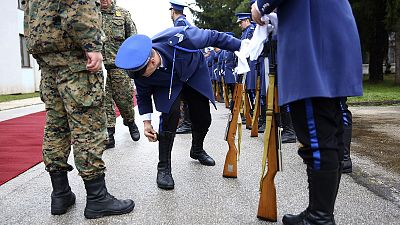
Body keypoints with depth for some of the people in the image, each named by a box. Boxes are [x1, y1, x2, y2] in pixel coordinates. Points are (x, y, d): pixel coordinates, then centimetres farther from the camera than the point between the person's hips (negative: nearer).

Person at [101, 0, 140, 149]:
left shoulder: (123, 13, 11)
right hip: (99, 65, 1)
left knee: (124, 98, 1)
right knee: (104, 100, -2)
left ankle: (130, 123, 29)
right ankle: (108, 135, 4)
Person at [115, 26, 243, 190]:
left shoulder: (179, 37, -42)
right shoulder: (141, 71, -30)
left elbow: (213, 37, -26)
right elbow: (143, 95, -9)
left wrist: (241, 46, -18)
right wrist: (147, 122, -18)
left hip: (194, 73, 1)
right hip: (167, 85, 0)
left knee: (203, 118, 1)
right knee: (170, 114, -24)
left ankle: (197, 150, 33)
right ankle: (163, 168, -11)